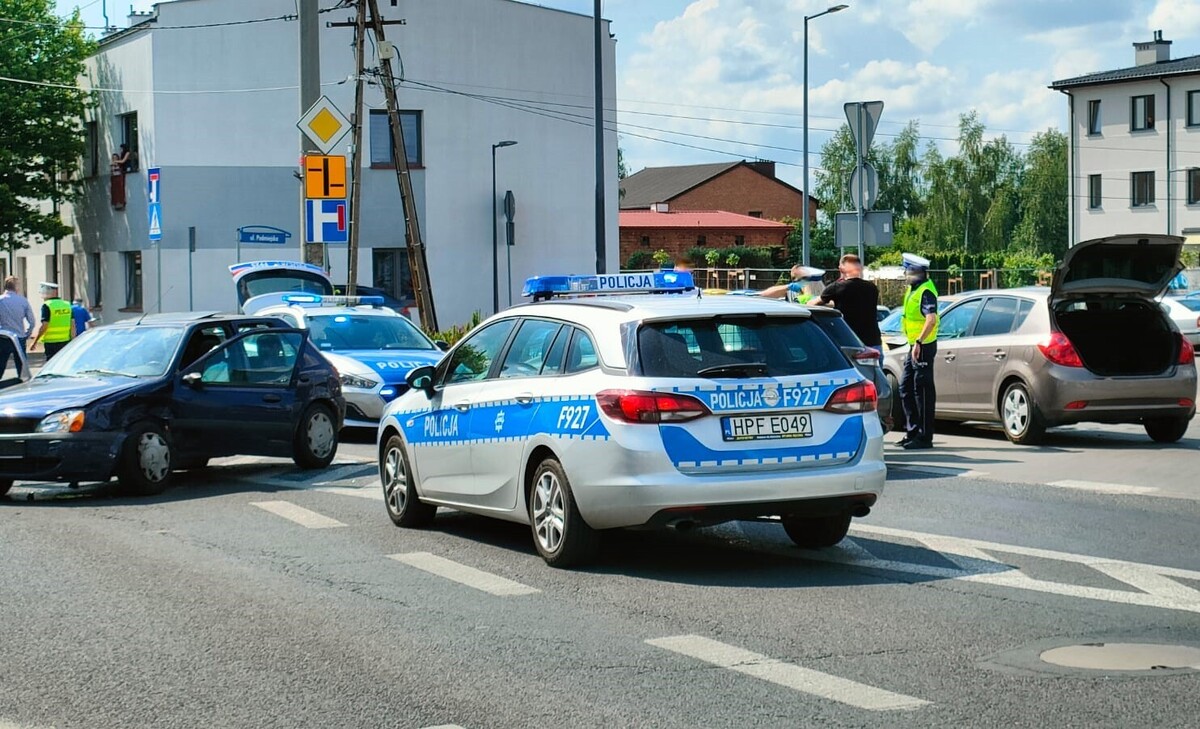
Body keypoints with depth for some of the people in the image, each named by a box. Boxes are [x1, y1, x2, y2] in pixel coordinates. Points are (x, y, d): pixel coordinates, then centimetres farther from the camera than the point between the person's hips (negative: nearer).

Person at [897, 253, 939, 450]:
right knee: (906, 388, 15)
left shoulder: (926, 291, -17)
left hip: (923, 347, -11)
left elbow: (931, 319, -27)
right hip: (914, 346, 11)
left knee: (923, 390, -7)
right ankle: (913, 432, 22)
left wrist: (919, 342, -31)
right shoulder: (913, 290, 14)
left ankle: (925, 437, -3)